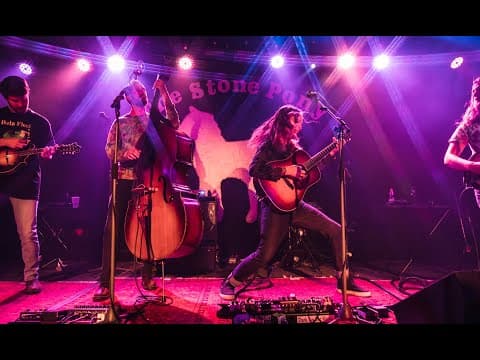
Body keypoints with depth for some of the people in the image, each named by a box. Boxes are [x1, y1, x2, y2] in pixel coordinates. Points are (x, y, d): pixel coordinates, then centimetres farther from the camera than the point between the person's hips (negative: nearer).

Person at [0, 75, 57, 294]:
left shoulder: (40, 122, 7)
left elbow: (48, 150, 3)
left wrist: (47, 153, -19)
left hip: (25, 183, -2)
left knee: (28, 233, -1)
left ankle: (31, 278, 9)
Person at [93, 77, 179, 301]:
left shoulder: (154, 118, 12)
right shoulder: (121, 122, 14)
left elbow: (174, 123, -9)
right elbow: (109, 150, 4)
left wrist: (164, 95, -11)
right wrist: (125, 152, -18)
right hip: (125, 179, 0)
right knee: (112, 228, -8)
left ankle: (147, 276, 17)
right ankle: (105, 283, -3)